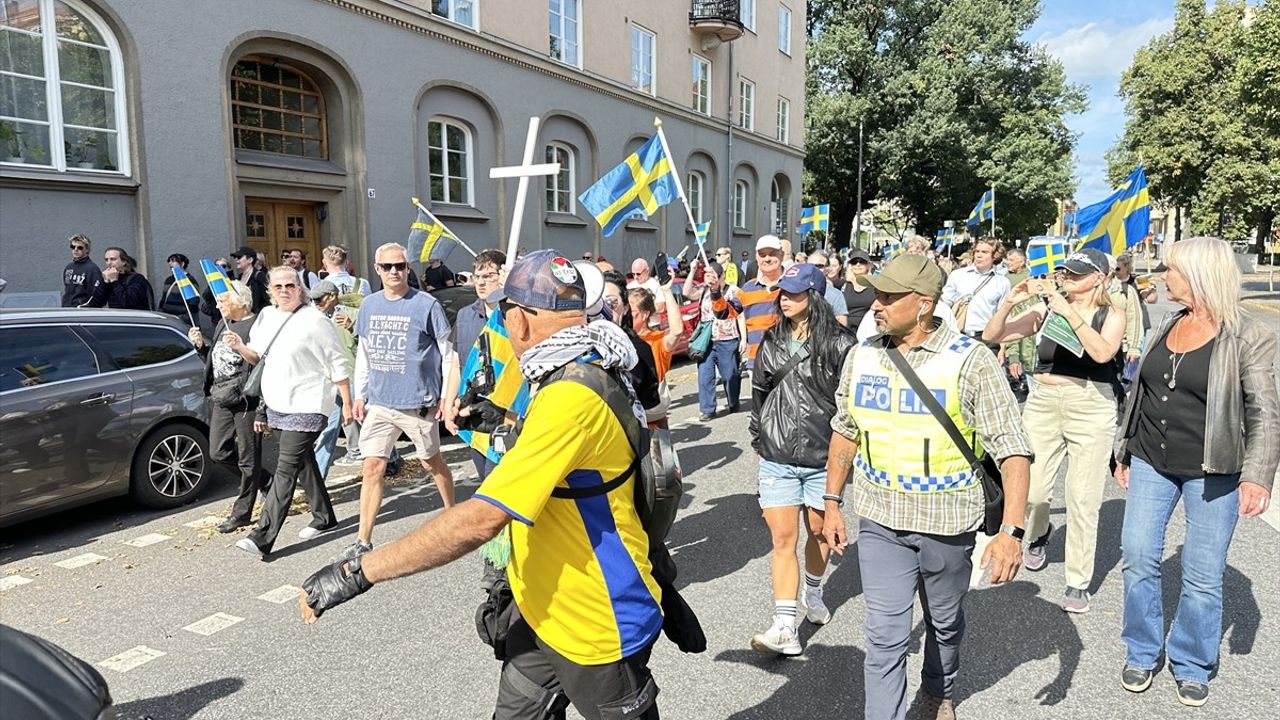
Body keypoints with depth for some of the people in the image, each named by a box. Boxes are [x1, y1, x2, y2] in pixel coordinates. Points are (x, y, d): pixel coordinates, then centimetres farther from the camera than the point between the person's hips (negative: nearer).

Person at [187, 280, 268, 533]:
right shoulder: (222, 326, 15)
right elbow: (215, 362, 22)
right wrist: (201, 345, 6)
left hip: (246, 400, -9)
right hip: (221, 399, 9)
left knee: (248, 459, 2)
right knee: (218, 452, 11)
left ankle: (241, 513, 13)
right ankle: (264, 481, 30)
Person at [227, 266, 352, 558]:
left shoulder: (315, 321, -11)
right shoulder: (266, 316, 9)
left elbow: (337, 365, -9)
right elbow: (258, 357, 20)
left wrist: (347, 403, -10)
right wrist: (241, 347, -2)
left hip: (306, 406, -8)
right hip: (278, 403, 8)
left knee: (286, 470, -9)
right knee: (303, 463, 18)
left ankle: (263, 537, -10)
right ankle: (324, 517, 32)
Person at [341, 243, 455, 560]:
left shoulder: (426, 304, -8)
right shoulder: (369, 305, 7)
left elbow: (446, 353, -5)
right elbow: (363, 353, 15)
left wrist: (446, 396, -6)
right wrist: (360, 394, 11)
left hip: (418, 402, -4)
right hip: (379, 403, 4)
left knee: (431, 461, 12)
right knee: (372, 467, 1)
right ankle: (363, 540, 7)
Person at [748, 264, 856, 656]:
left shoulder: (838, 343, -8)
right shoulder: (772, 341, 6)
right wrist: (758, 436, 16)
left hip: (823, 457, -2)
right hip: (777, 458, 2)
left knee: (818, 532, 16)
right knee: (783, 538, -3)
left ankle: (813, 592, 43)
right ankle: (785, 627, -1)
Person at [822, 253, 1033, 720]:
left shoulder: (970, 361, -15)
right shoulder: (862, 356, -2)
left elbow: (1012, 449, -15)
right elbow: (844, 432, 10)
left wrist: (1011, 531, -23)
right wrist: (832, 502, 9)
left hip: (946, 523, -1)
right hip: (879, 521, 2)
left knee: (945, 624, 22)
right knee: (885, 636, -1)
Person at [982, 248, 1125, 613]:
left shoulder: (1112, 315, 0)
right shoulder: (1045, 309, 5)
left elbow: (1103, 352, -21)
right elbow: (993, 336, 1)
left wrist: (1070, 313, -23)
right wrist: (1009, 302, -12)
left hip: (1091, 408, -2)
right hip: (1042, 402, 2)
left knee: (1083, 499, 0)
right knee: (1031, 490, 4)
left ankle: (1079, 582, 13)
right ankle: (1038, 537, 39)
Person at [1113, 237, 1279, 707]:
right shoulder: (1166, 327, 7)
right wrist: (1125, 451, 16)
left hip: (1211, 473, -4)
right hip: (1151, 463, 5)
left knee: (1203, 576, 4)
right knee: (1138, 556, 4)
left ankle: (1192, 665, 24)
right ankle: (1141, 653, 22)